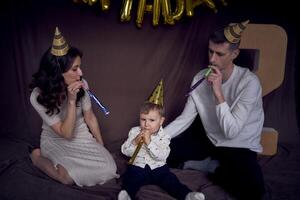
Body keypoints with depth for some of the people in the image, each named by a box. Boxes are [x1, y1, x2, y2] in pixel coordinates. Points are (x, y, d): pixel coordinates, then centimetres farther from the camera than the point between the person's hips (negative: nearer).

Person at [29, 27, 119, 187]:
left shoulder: (80, 85, -18)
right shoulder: (38, 97, -26)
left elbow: (90, 118, -3)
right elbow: (66, 133, -26)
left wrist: (101, 145, 5)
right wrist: (71, 101, -37)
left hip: (82, 136, 3)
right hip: (57, 142, -3)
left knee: (108, 168, -16)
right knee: (69, 178, -26)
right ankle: (38, 157, 5)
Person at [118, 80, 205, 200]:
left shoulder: (163, 136, -4)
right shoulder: (134, 132, 3)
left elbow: (162, 156, -18)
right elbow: (125, 151, 0)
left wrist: (149, 142, -27)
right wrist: (134, 142, -19)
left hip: (158, 168, 0)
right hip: (138, 166, 1)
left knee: (171, 180, -20)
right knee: (130, 179, -27)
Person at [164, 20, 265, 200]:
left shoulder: (249, 82, -22)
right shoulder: (201, 78, -8)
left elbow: (231, 132, -27)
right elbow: (185, 119, -6)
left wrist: (218, 92, -33)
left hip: (240, 148, -3)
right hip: (210, 141, 4)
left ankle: (210, 167, -4)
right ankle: (214, 166, 2)